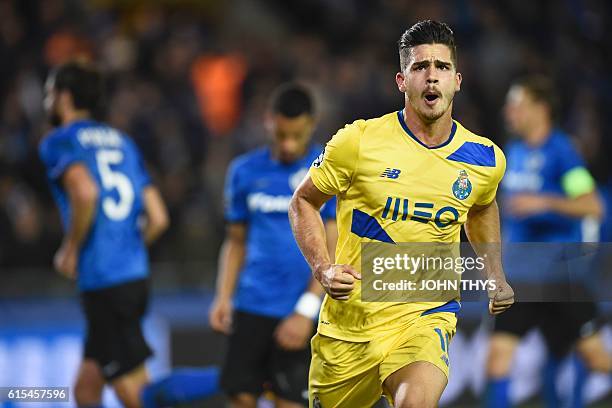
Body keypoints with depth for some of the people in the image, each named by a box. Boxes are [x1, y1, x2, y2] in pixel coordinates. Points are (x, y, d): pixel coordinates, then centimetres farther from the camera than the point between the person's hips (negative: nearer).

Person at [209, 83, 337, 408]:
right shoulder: (245, 171, 8)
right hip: (252, 306, 3)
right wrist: (223, 297, 3)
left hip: (301, 313, -3)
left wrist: (306, 310, -15)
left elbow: (332, 250, -7)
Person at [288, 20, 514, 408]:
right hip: (348, 320, 1)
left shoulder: (486, 160, 1)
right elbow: (303, 202, 4)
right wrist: (323, 269, -11)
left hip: (425, 318, 0)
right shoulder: (359, 141, -9)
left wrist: (496, 277, 16)